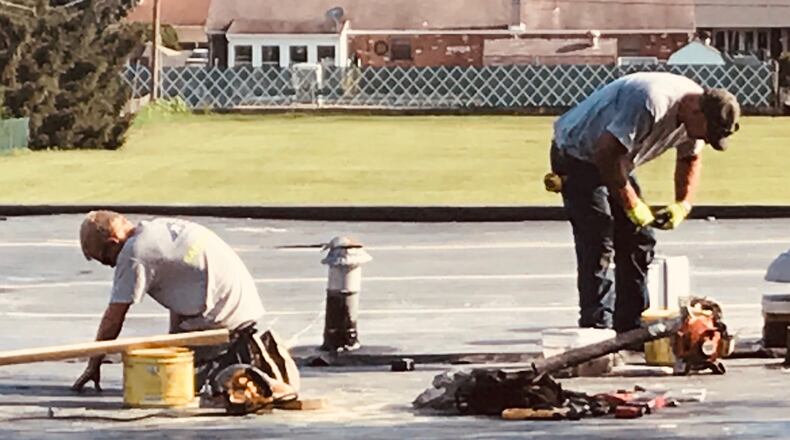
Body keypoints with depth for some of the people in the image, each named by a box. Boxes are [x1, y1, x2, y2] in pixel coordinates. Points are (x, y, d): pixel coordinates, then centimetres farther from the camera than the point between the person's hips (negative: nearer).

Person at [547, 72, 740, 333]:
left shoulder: (697, 113, -7)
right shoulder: (650, 104, -36)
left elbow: (690, 159, 10)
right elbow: (607, 153, -35)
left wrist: (682, 205, -6)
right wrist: (631, 204, -27)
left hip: (613, 159, 9)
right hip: (576, 153, -9)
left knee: (638, 240, 4)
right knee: (598, 244, -17)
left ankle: (632, 327, 8)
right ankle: (597, 328, -18)